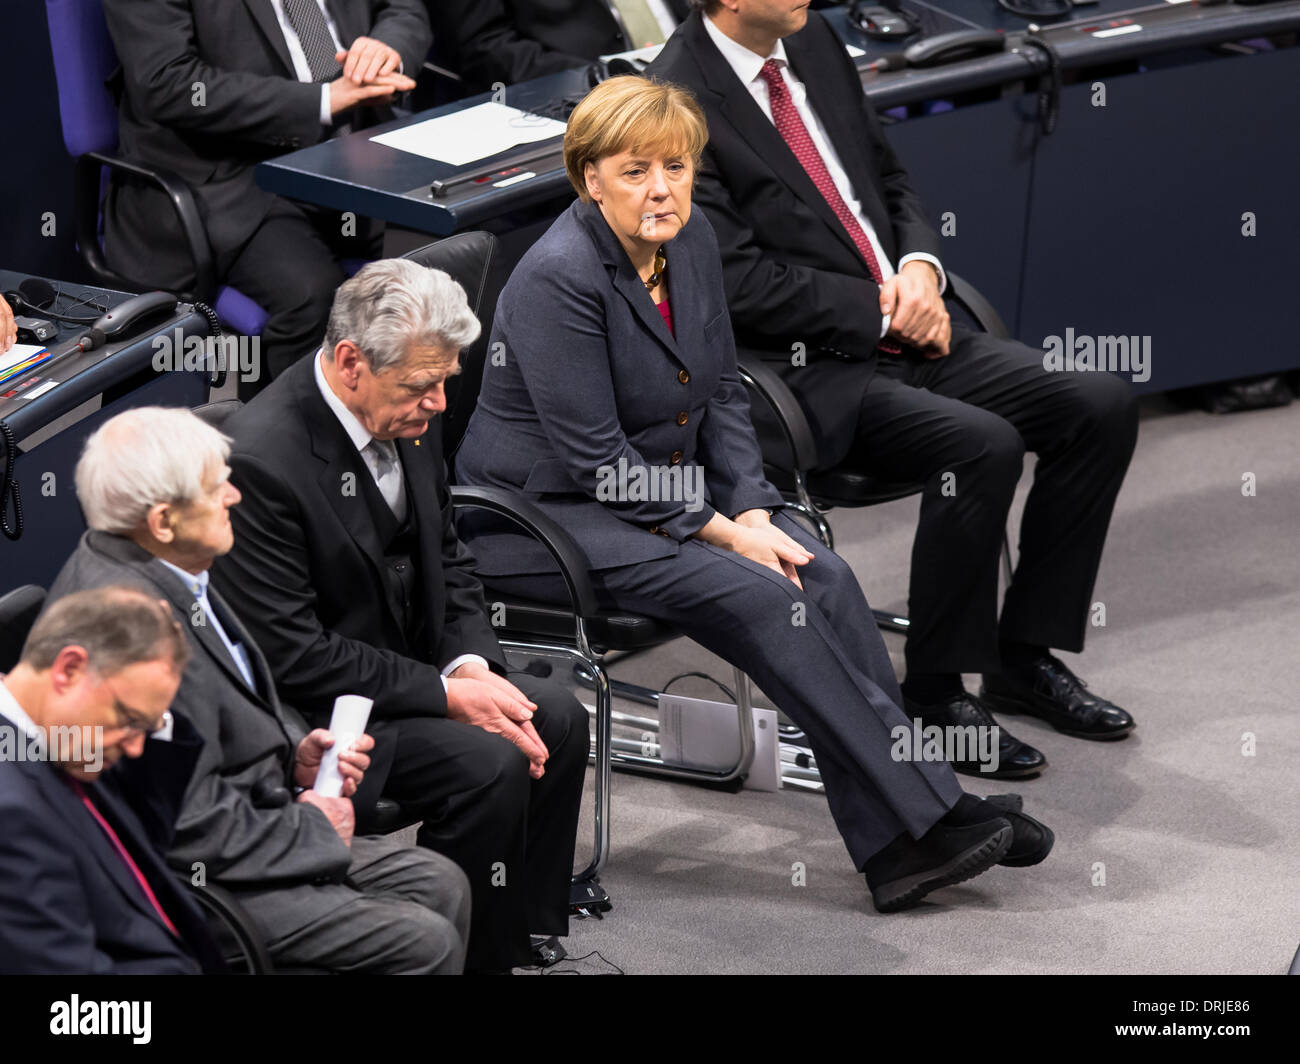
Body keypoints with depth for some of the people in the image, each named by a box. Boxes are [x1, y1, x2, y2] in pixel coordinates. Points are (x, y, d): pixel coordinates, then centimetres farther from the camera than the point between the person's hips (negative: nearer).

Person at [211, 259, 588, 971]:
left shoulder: (406, 419, -1)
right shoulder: (262, 459, -28)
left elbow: (446, 563, 12)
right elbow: (290, 654, -25)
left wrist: (472, 665, -8)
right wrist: (443, 692, -23)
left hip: (410, 665, 9)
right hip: (308, 707, -9)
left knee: (558, 722, 0)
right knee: (489, 764, -23)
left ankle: (523, 944, 12)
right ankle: (472, 957, -6)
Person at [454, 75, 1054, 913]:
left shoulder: (692, 238, 2)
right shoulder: (560, 276, -21)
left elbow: (724, 393, 10)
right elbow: (595, 461, -22)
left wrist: (753, 510, -6)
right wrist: (724, 532, -21)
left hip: (669, 490, 7)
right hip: (547, 515, -7)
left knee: (823, 576, -17)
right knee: (759, 595, -26)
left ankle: (896, 845, -19)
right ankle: (924, 815, -21)